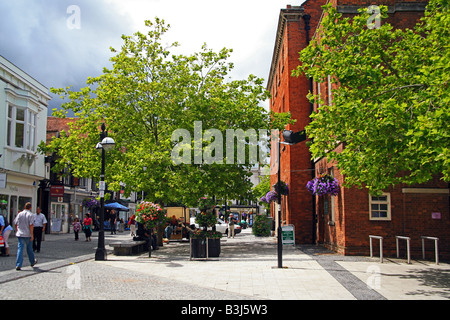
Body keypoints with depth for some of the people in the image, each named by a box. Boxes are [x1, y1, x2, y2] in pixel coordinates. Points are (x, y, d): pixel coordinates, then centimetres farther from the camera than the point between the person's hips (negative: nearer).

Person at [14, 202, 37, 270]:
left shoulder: (20, 214, 4)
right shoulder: (30, 215, -8)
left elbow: (15, 223, 10)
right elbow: (31, 225, -15)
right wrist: (32, 235, -12)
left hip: (19, 234, 3)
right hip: (27, 234, -3)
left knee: (20, 249, -1)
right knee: (29, 249, 13)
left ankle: (18, 265, -9)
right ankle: (32, 262, 31)